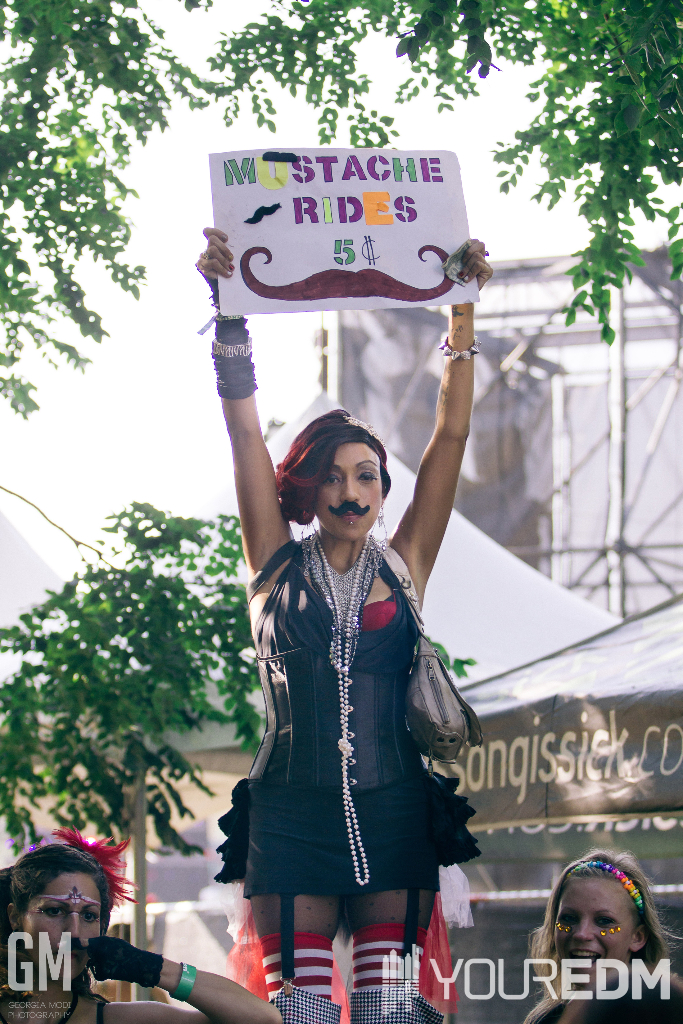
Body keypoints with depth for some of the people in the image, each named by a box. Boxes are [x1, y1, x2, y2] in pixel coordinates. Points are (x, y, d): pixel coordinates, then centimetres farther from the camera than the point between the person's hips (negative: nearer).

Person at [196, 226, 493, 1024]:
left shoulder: (404, 566, 8)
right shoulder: (278, 567, 7)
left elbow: (450, 436, 5)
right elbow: (245, 433, 1)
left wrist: (463, 309, 0)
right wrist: (227, 309, -6)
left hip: (394, 814, 1)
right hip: (291, 812, -1)